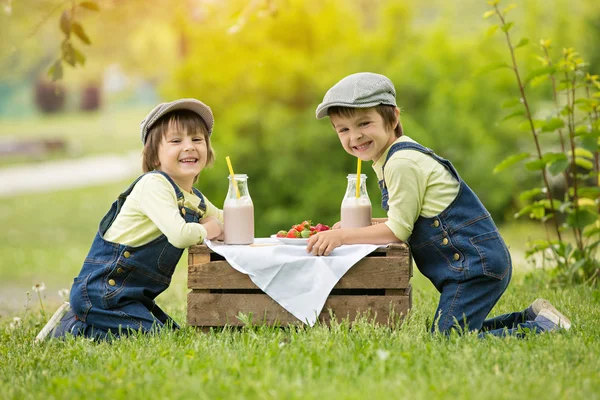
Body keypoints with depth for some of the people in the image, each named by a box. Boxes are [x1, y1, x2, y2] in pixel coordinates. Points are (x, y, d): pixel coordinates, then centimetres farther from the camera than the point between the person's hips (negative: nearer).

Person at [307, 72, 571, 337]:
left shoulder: (401, 162, -16)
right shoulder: (400, 156, 16)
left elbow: (398, 230, -14)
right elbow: (411, 221, 20)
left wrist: (341, 236, -12)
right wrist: (361, 225, 12)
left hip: (474, 263, -11)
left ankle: (543, 327, -9)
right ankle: (533, 316, 20)